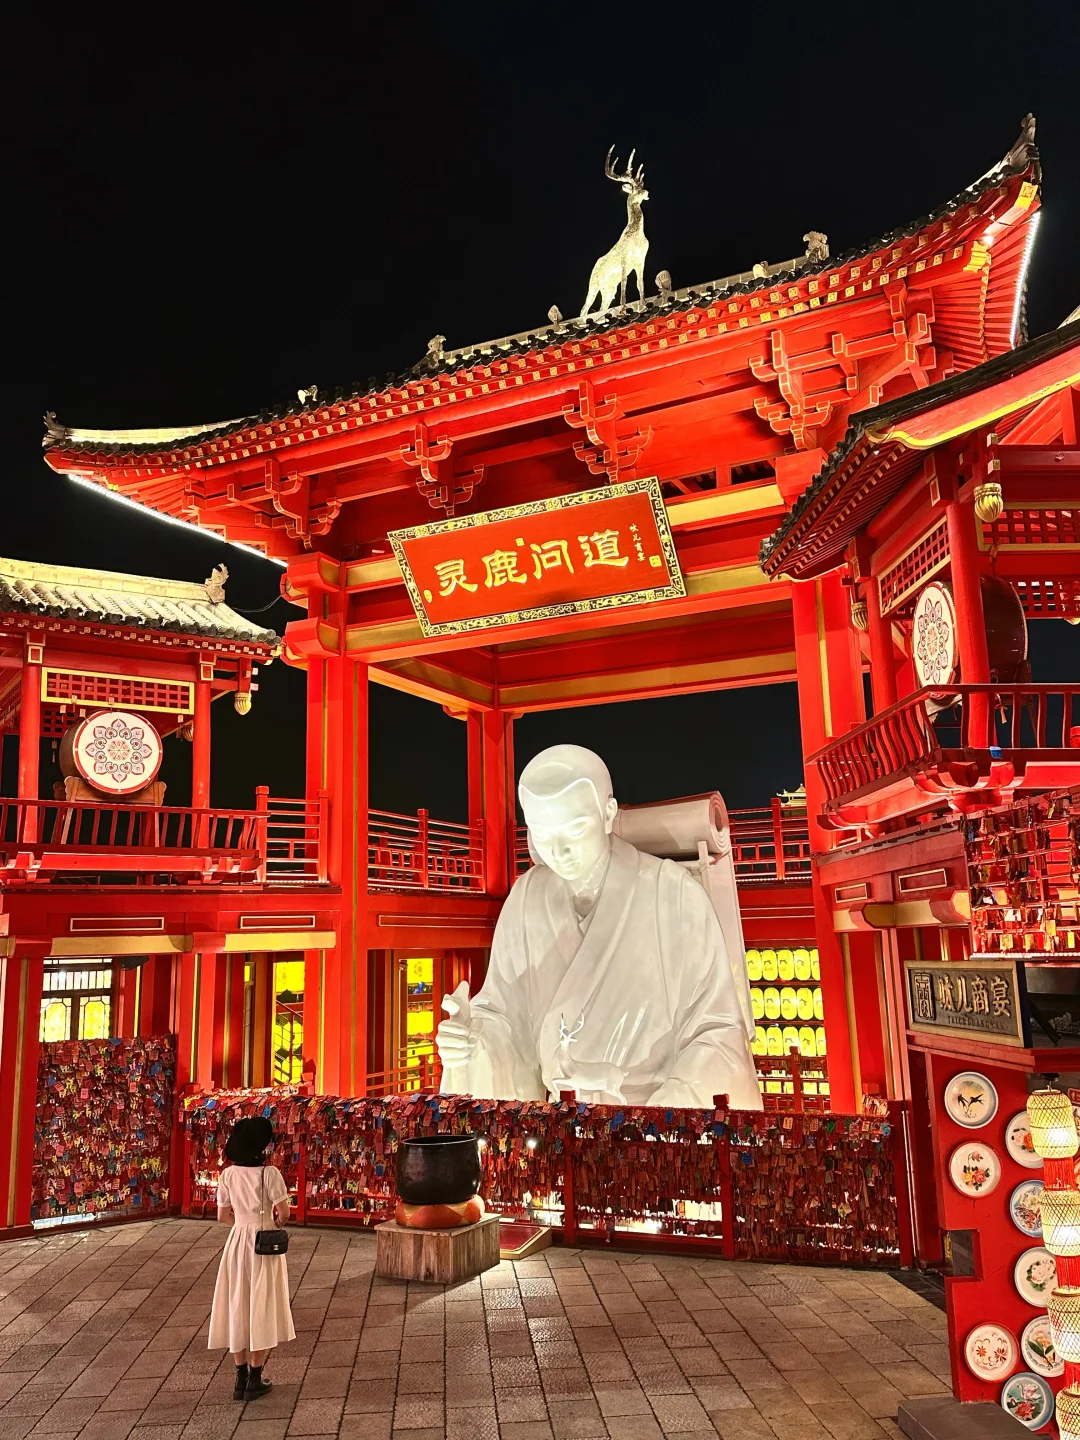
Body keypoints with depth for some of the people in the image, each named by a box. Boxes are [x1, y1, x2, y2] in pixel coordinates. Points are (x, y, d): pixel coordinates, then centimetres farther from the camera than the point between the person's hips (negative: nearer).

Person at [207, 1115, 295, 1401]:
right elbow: (284, 1214, -14)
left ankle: (241, 1378, 20)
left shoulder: (228, 1174, -3)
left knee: (238, 1306, 14)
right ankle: (255, 1380, 14)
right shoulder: (269, 1173, -16)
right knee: (262, 1308, 8)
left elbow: (223, 1216, 3)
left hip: (237, 1242, 4)